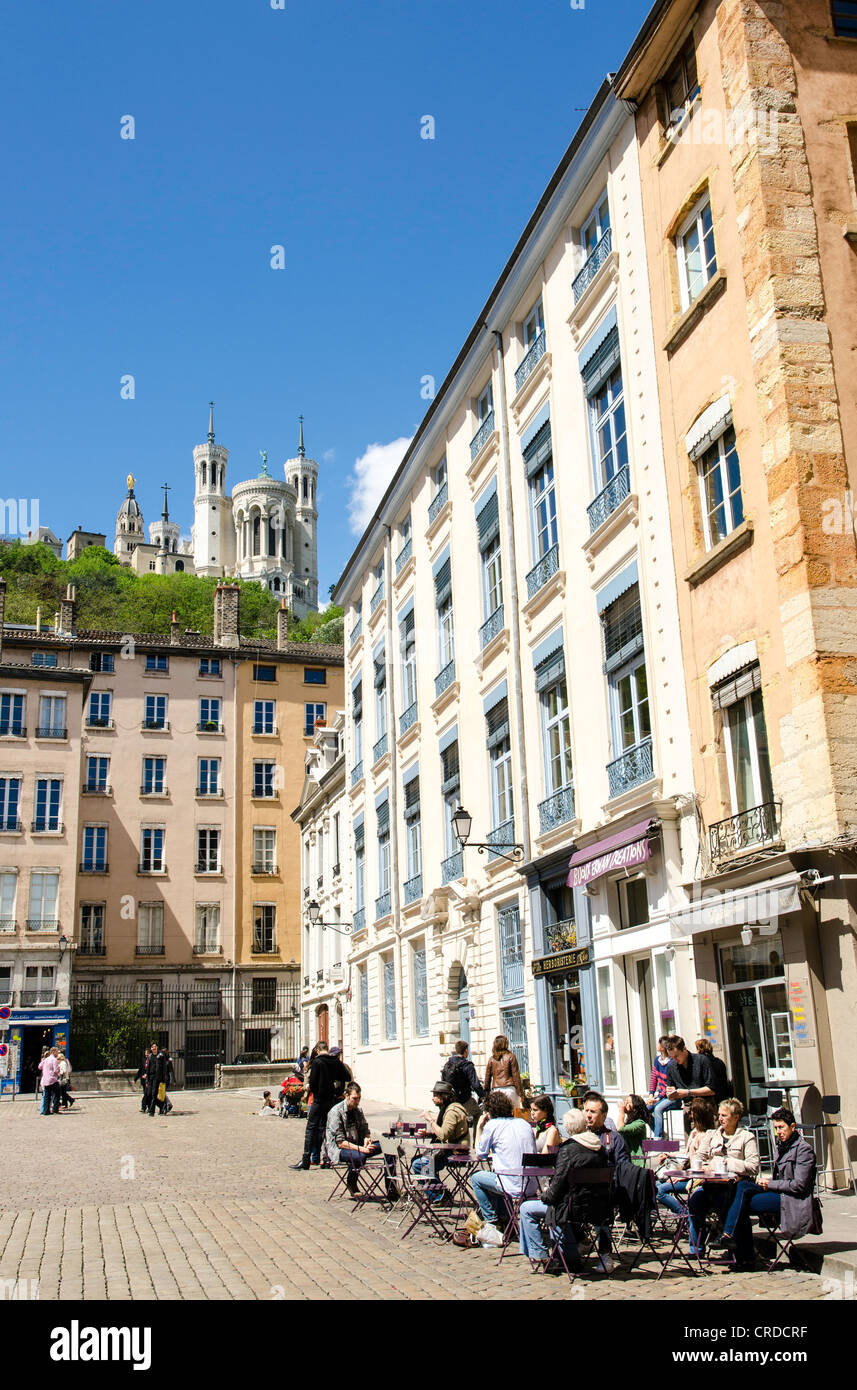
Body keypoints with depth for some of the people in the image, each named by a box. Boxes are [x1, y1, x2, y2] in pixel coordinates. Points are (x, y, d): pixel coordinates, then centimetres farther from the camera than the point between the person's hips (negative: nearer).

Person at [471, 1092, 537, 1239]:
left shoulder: (492, 1125, -5)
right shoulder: (525, 1123, 11)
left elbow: (480, 1154, 6)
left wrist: (479, 1127, 15)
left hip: (515, 1187, -6)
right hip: (532, 1186, 6)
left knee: (476, 1178, 19)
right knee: (494, 1176, 33)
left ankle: (491, 1221, 17)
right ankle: (503, 1219, 32)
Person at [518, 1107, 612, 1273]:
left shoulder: (568, 1149, -16)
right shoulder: (599, 1146, 5)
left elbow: (559, 1180, -16)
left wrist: (546, 1196, 5)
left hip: (577, 1208, -8)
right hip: (600, 1207, 8)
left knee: (526, 1209, 7)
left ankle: (540, 1255, 9)